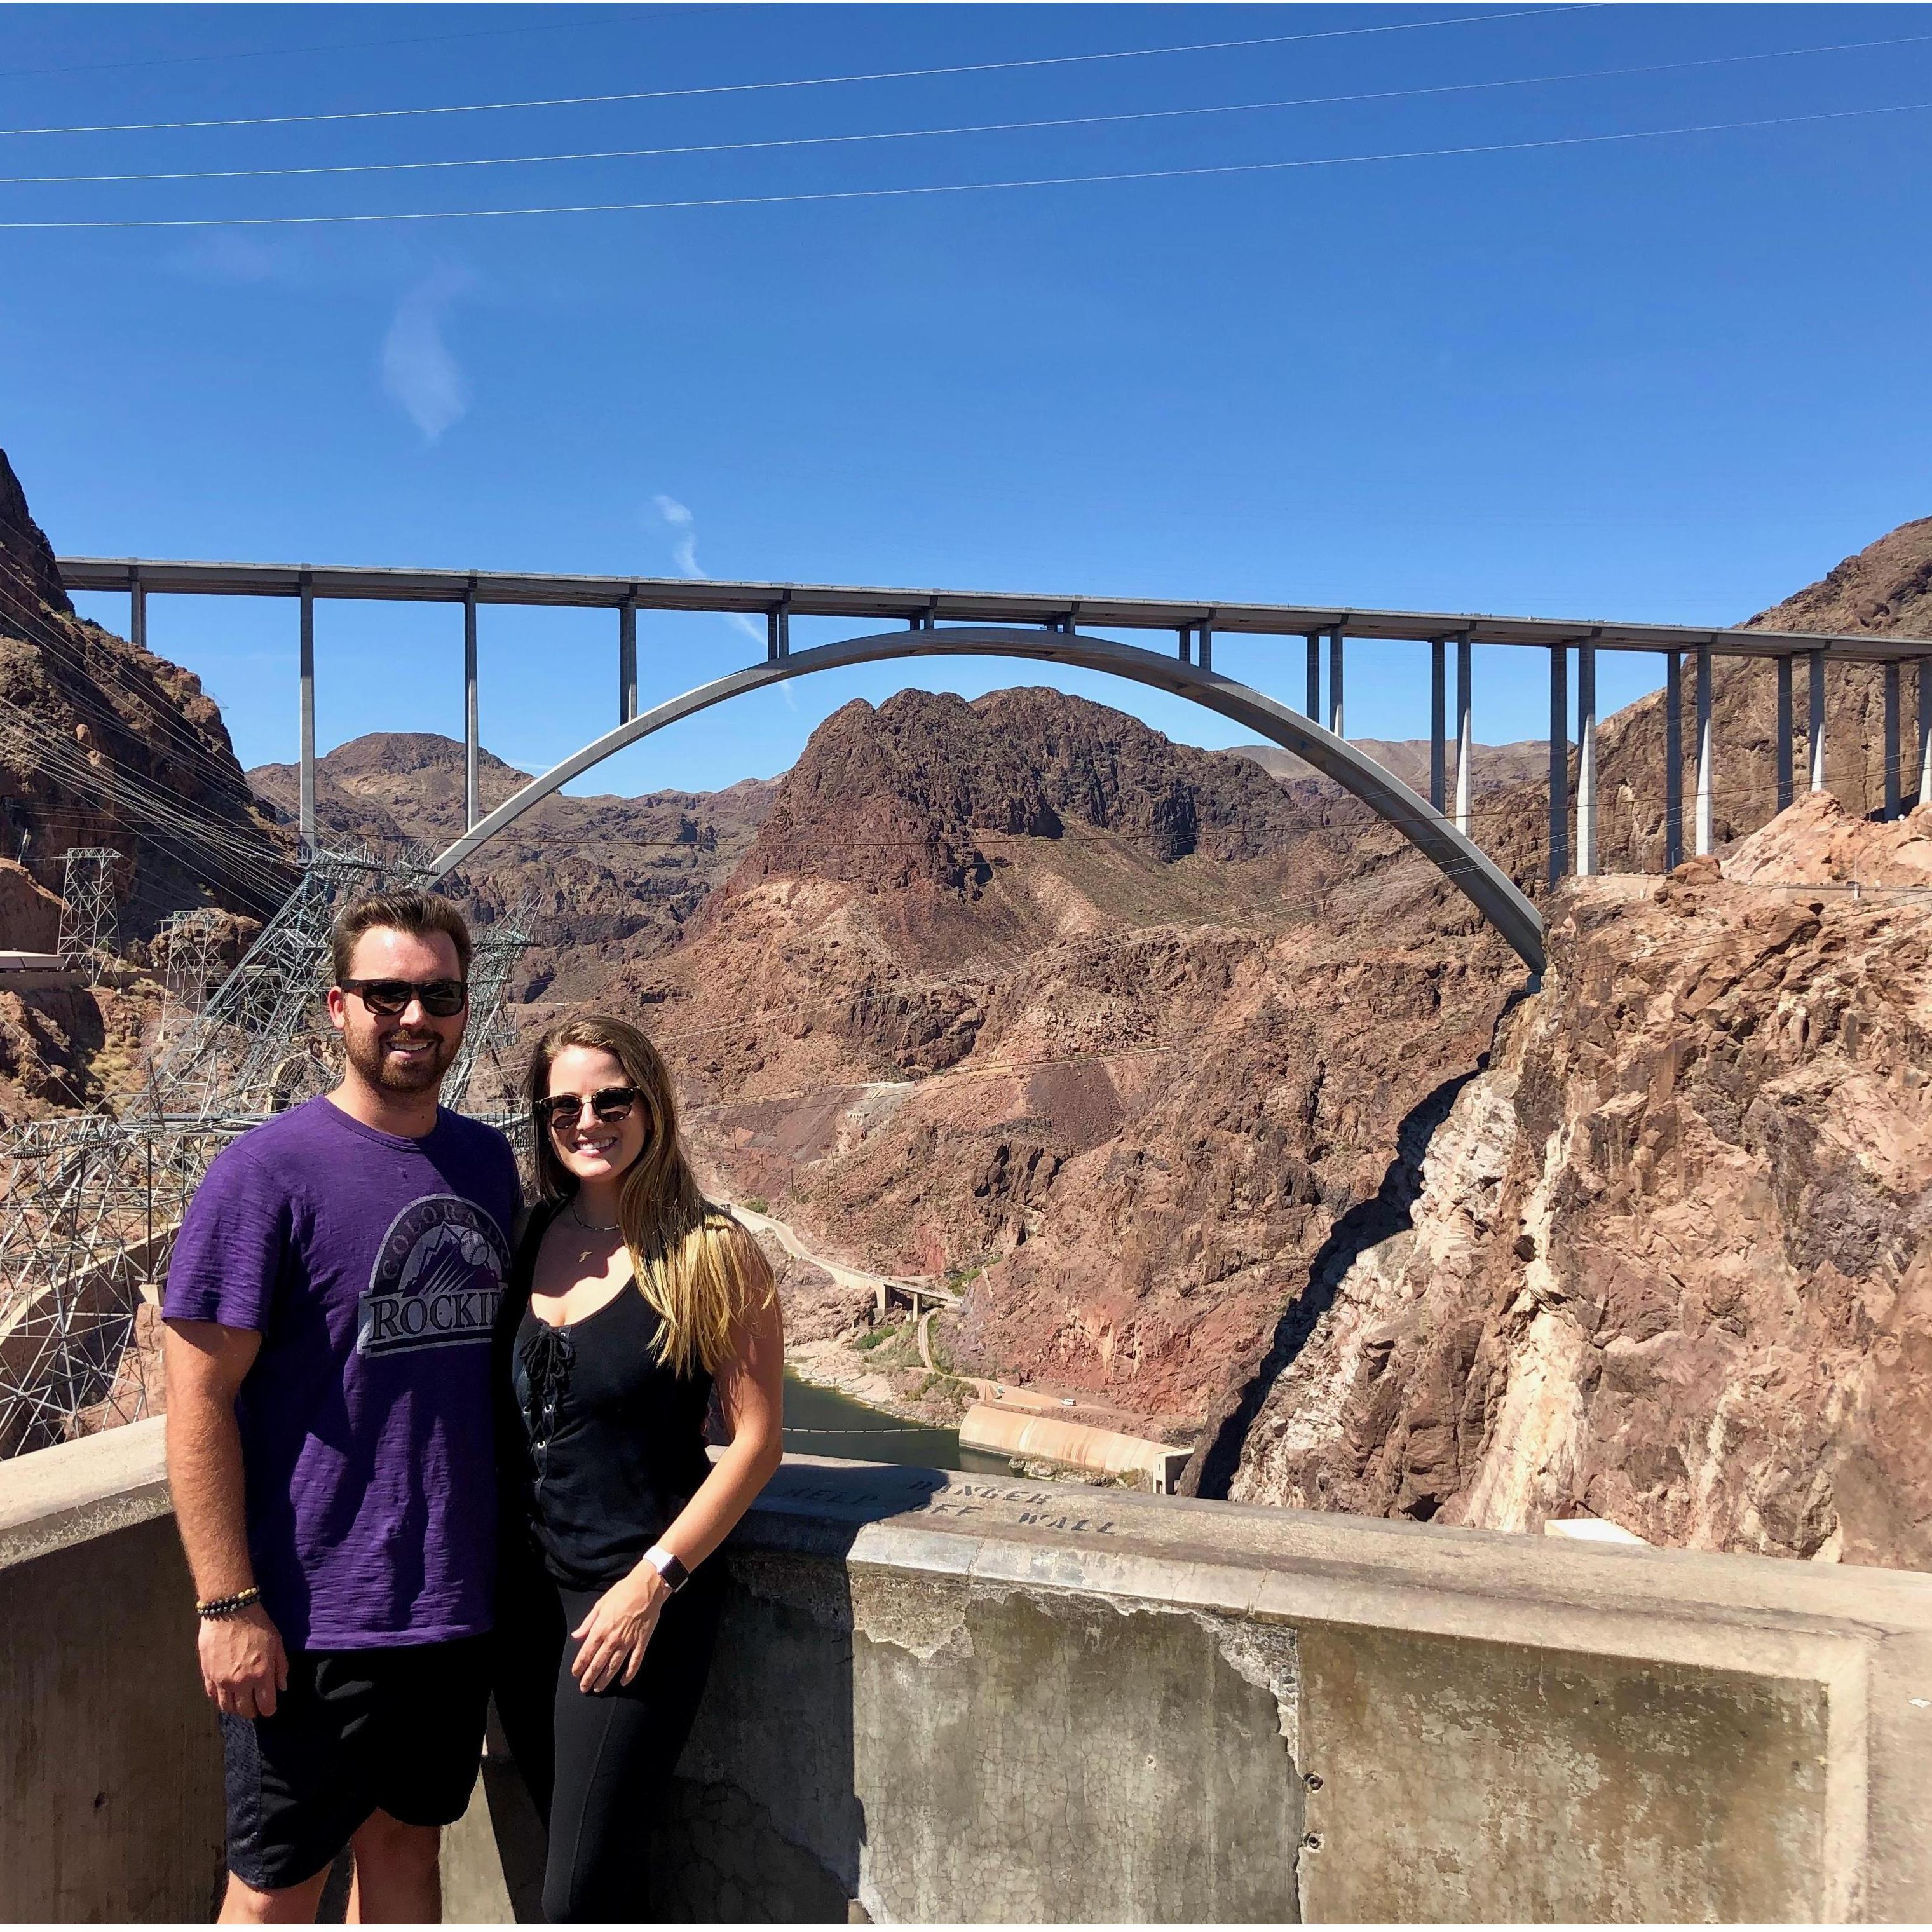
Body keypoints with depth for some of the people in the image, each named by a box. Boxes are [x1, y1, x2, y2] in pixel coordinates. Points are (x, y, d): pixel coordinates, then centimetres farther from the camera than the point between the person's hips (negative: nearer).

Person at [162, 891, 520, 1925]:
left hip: (454, 1598, 5)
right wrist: (228, 1604, -15)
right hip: (310, 1615, -5)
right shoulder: (268, 1169, -13)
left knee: (406, 1844, 20)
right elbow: (198, 1400, -13)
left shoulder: (486, 1162, 5)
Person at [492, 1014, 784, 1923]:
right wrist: (487, 1557, 7)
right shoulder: (532, 1237, 4)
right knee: (590, 1857, 17)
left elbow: (755, 1441, -11)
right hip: (524, 1592, 6)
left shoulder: (711, 1254, -12)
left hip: (639, 1602, -5)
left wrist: (653, 1581, -14)